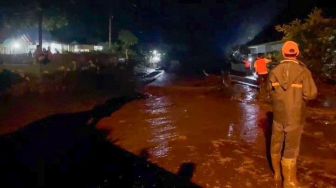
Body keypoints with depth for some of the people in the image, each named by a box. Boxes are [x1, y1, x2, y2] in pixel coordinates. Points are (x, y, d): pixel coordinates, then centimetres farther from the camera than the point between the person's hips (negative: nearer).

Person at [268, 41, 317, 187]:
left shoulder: (274, 71, -5)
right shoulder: (303, 71, -14)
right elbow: (311, 94, -13)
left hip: (278, 115, 3)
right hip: (295, 117, -3)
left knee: (276, 146, 17)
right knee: (290, 150, 6)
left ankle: (277, 175, 33)